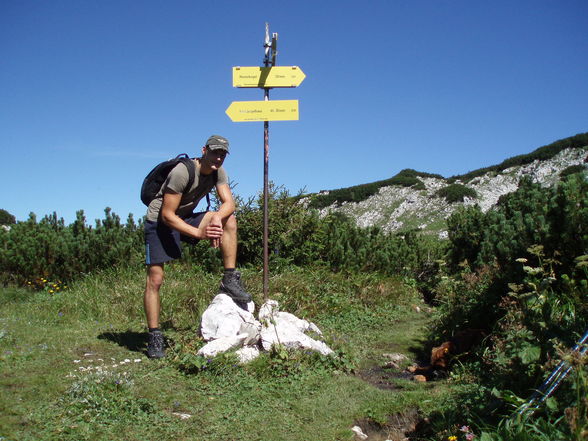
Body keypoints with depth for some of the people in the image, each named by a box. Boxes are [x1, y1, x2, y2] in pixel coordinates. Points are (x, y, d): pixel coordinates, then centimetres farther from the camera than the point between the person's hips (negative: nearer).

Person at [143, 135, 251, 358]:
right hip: (159, 222, -6)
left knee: (229, 219, -15)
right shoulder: (182, 172, -25)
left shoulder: (217, 172, -4)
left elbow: (229, 203, -12)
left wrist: (217, 218, -35)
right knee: (155, 279, -11)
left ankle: (230, 280, -13)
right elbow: (167, 215, -25)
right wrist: (199, 233, -31)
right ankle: (154, 337, -1)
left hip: (186, 218, 6)